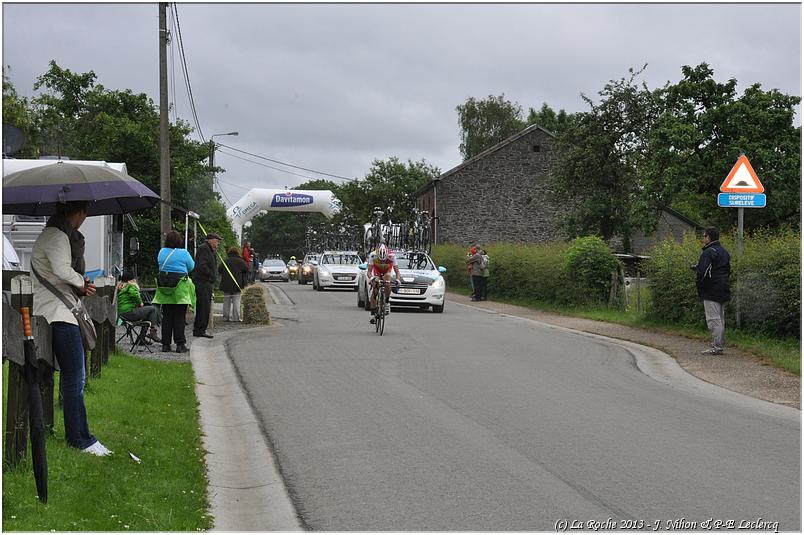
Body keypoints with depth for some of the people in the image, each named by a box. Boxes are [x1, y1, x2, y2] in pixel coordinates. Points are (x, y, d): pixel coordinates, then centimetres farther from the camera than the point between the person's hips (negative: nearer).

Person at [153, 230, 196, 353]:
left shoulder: (162, 252, 3)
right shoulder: (183, 253, -8)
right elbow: (191, 267, 3)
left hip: (164, 286, 4)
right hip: (179, 289, -4)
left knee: (166, 316, 9)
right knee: (179, 317, 0)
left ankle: (165, 344, 9)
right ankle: (180, 344, -3)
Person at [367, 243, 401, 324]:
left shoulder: (392, 256, -34)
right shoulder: (373, 255, -34)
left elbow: (397, 271, -32)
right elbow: (369, 271, -31)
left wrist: (397, 279, -51)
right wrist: (371, 278, -52)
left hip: (387, 270, 0)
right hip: (376, 270, 0)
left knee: (387, 284, -31)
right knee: (374, 291, -15)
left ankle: (387, 302, -9)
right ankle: (373, 314, -10)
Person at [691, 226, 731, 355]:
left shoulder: (708, 252, -14)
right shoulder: (725, 252, 16)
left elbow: (702, 271, -22)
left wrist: (698, 282, -1)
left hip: (711, 291, -9)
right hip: (724, 291, 9)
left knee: (713, 319, -8)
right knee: (720, 319, 14)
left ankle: (716, 347, -9)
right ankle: (721, 344, 17)